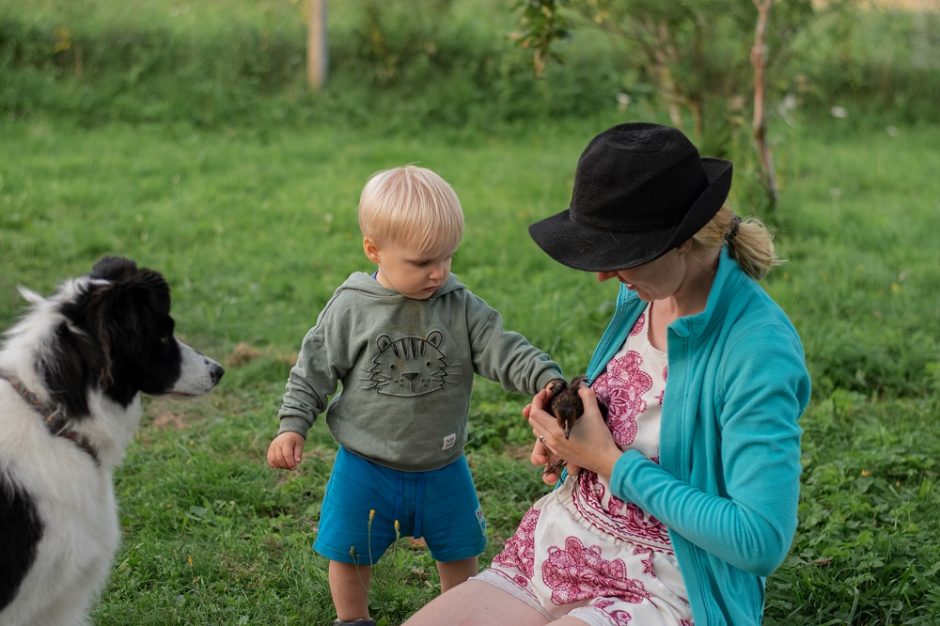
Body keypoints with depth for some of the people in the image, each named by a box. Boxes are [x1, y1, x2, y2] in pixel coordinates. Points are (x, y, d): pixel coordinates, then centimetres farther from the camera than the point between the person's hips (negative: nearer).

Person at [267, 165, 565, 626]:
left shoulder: (462, 309, -9)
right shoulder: (350, 309, -12)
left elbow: (504, 351, -17)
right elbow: (314, 370, -4)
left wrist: (548, 381, -34)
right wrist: (292, 427, -9)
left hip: (443, 468, 2)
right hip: (365, 467, -1)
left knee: (460, 553, 17)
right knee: (349, 554, 13)